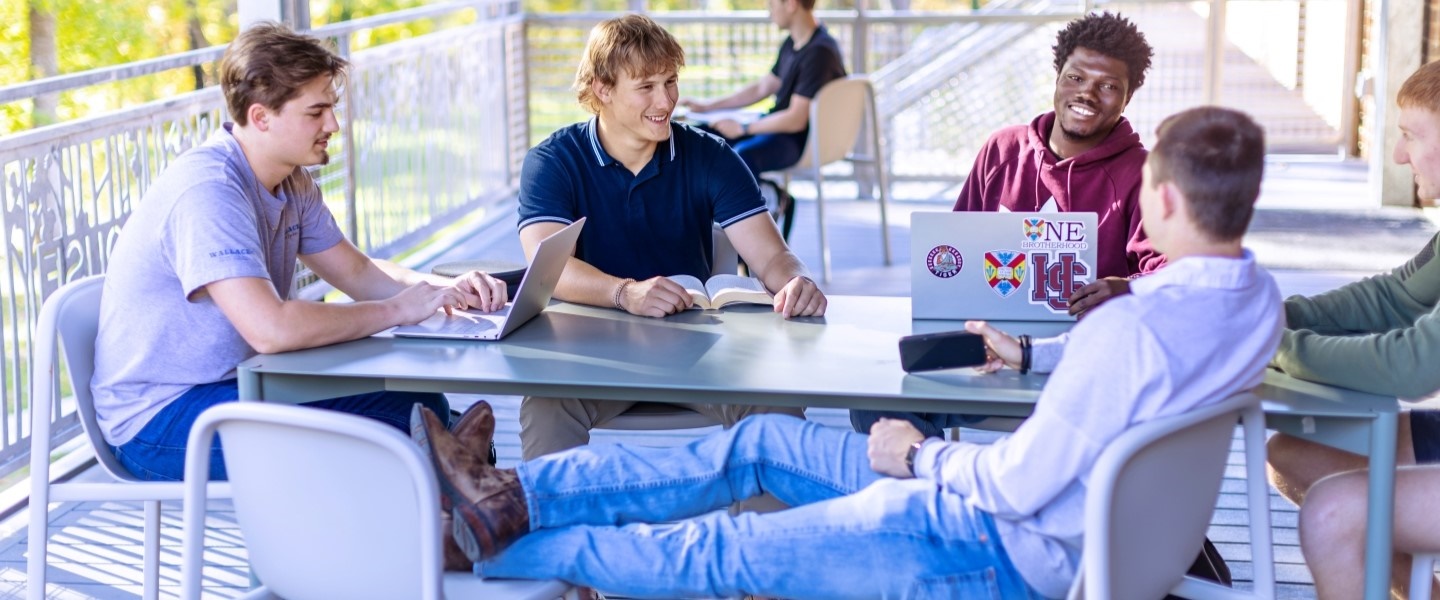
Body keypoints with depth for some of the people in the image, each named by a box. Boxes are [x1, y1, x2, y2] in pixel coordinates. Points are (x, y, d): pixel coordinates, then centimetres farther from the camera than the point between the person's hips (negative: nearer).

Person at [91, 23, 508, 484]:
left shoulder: (291, 182, 5)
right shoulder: (207, 189, -25)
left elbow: (358, 274, 14)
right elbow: (271, 329, -35)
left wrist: (449, 288, -6)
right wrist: (397, 310, -23)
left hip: (239, 384, 9)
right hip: (158, 417, -9)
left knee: (423, 409, -5)